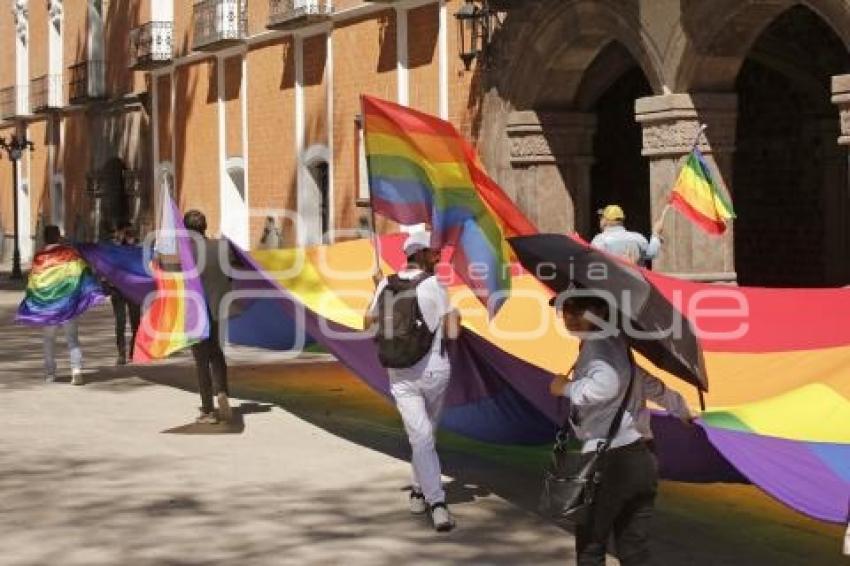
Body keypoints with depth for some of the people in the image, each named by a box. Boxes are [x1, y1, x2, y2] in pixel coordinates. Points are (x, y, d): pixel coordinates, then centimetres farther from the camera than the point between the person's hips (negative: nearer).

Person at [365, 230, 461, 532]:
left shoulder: (386, 284, 3)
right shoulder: (433, 285, -8)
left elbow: (369, 322, 19)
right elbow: (452, 333, -8)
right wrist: (456, 317, 13)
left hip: (400, 374, 2)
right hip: (433, 370, -2)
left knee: (420, 437, -5)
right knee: (427, 433, 19)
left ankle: (436, 502, -15)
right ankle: (421, 490, 27)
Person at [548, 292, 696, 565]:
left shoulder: (597, 343, -13)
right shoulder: (619, 344, 15)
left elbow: (605, 385, -35)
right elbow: (652, 385, 30)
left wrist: (566, 387, -18)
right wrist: (682, 411, 47)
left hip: (608, 460, -8)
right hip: (641, 459, 8)